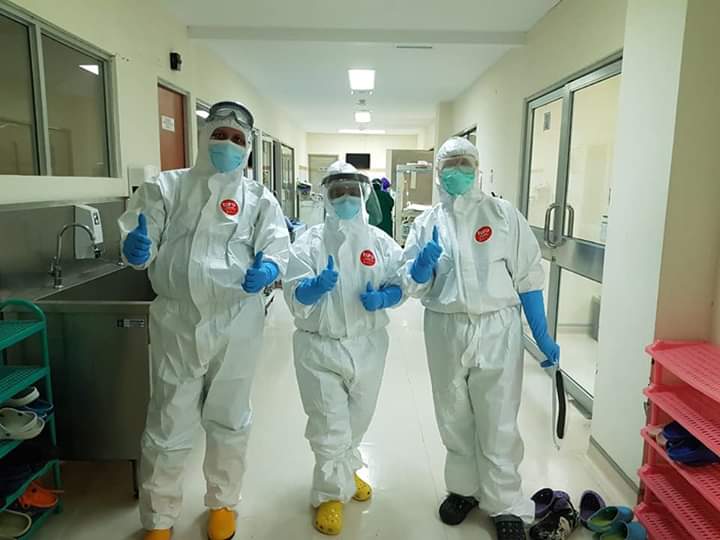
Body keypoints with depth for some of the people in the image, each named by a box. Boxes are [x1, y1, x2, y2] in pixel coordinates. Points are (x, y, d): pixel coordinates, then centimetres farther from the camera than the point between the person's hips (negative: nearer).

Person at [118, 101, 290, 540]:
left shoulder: (259, 198, 5)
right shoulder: (166, 188, 3)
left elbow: (278, 249, -5)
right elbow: (137, 246, -2)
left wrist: (266, 269, -27)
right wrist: (136, 249, -26)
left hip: (237, 326, 1)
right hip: (177, 323, 0)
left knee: (229, 420, 16)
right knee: (168, 426, 9)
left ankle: (223, 502, 40)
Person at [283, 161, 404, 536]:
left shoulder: (380, 241, 1)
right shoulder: (309, 242, -6)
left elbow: (399, 284, 2)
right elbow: (294, 295, -13)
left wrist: (382, 298, -19)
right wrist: (317, 285, -33)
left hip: (368, 345, 3)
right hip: (320, 347, -3)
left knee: (357, 419, 21)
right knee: (329, 426, 2)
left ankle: (346, 470, 49)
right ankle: (331, 493, 26)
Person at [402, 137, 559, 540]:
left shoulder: (504, 215, 0)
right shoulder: (427, 222, 6)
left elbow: (528, 277, -1)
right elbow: (412, 284, 3)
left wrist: (543, 337, -3)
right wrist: (423, 264, -19)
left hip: (497, 329, -2)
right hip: (445, 330, 3)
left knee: (498, 423, 5)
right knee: (454, 417, 17)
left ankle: (506, 506, 25)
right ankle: (464, 488, 38)